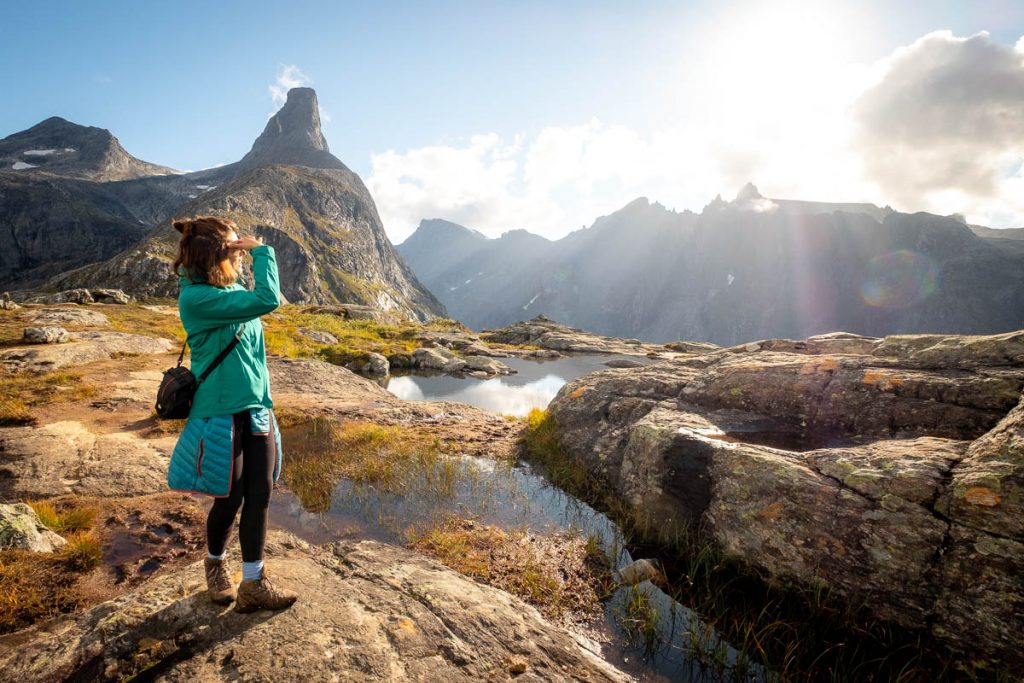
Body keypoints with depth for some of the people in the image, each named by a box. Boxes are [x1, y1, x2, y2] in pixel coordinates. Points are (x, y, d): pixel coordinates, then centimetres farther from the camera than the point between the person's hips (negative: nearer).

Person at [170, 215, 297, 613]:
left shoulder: (233, 289, 5)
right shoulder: (196, 298, -18)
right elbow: (267, 301, -27)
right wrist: (262, 250, -17)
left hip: (256, 409, 7)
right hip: (221, 412, -6)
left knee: (259, 496, 7)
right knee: (230, 499, 9)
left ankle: (254, 585, 20)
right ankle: (215, 565, 39)